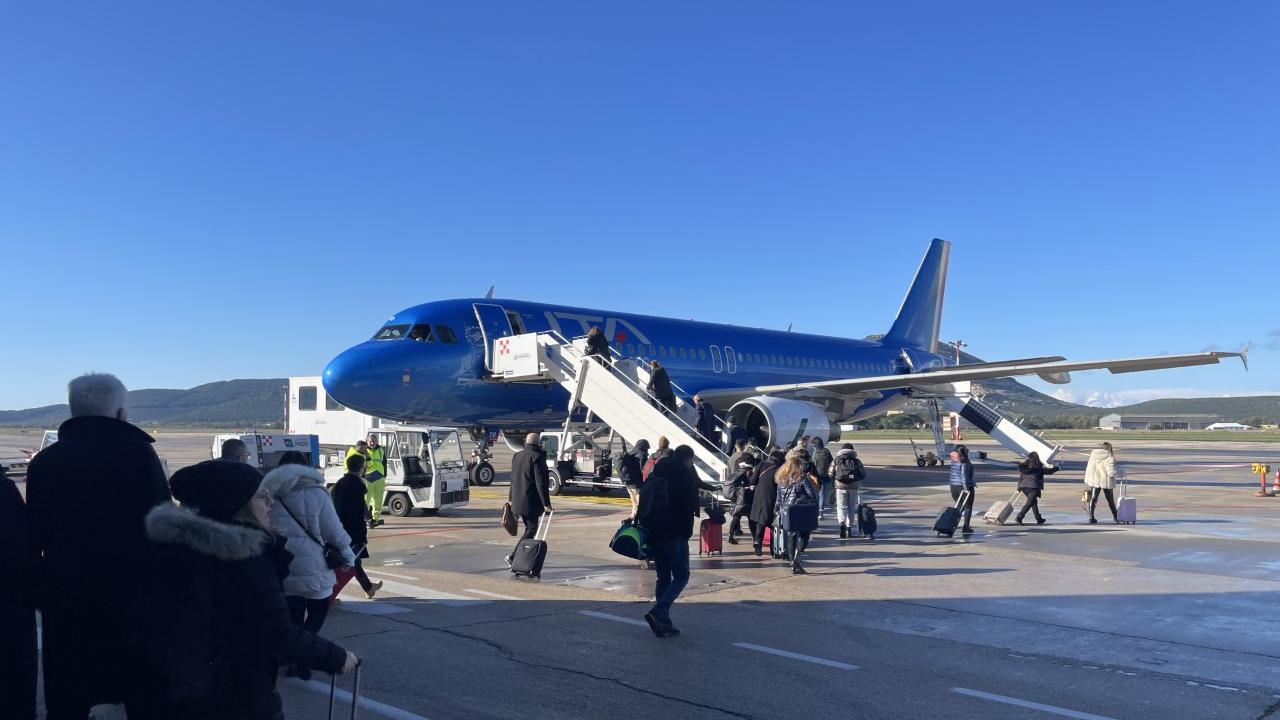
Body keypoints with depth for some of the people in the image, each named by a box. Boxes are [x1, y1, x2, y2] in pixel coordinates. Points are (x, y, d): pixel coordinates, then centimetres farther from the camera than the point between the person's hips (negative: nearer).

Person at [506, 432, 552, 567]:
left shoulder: (517, 456, 13)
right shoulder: (537, 457, -13)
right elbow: (541, 482, -17)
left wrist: (511, 498, 29)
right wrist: (546, 503, -15)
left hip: (518, 500, 8)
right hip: (531, 502, -8)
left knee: (530, 528, 17)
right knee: (531, 529, -3)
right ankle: (512, 557, -13)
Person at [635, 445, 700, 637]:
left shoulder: (653, 477, 14)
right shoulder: (686, 476, -5)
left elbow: (643, 504, 13)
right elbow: (690, 508, -10)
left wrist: (643, 525, 13)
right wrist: (687, 532, -4)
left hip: (653, 534, 7)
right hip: (675, 535, -6)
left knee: (663, 577, 14)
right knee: (681, 576, 2)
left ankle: (663, 622, 12)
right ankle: (658, 612, -15)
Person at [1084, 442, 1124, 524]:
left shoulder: (1093, 455, 2)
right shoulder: (1110, 458, -15)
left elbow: (1089, 468, 5)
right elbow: (1111, 471, -19)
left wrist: (1087, 480, 11)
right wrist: (1121, 473, -3)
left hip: (1094, 481, 3)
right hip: (1106, 481, -3)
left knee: (1093, 499, 9)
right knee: (1110, 500, 13)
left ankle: (1091, 517, 4)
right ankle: (1116, 517, 27)